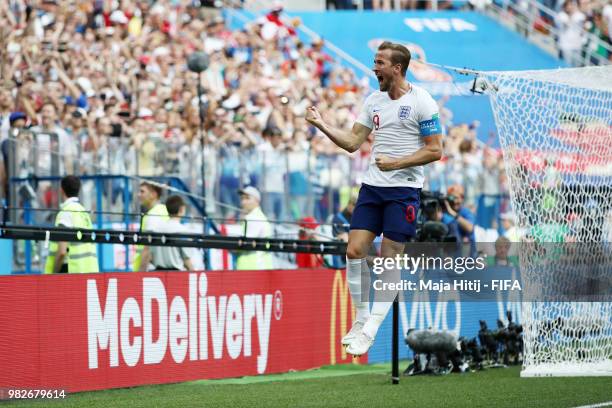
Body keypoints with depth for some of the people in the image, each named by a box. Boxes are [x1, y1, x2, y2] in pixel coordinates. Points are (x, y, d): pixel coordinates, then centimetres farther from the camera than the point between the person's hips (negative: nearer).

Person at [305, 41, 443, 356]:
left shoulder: (421, 102, -7)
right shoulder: (374, 100, 11)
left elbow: (435, 150, -9)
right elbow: (353, 142, 11)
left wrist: (396, 163, -18)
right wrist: (322, 125, -2)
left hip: (404, 190, -6)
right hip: (372, 187, 6)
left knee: (389, 259, -5)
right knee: (355, 251, -3)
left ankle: (370, 331, -1)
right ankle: (361, 320, 12)